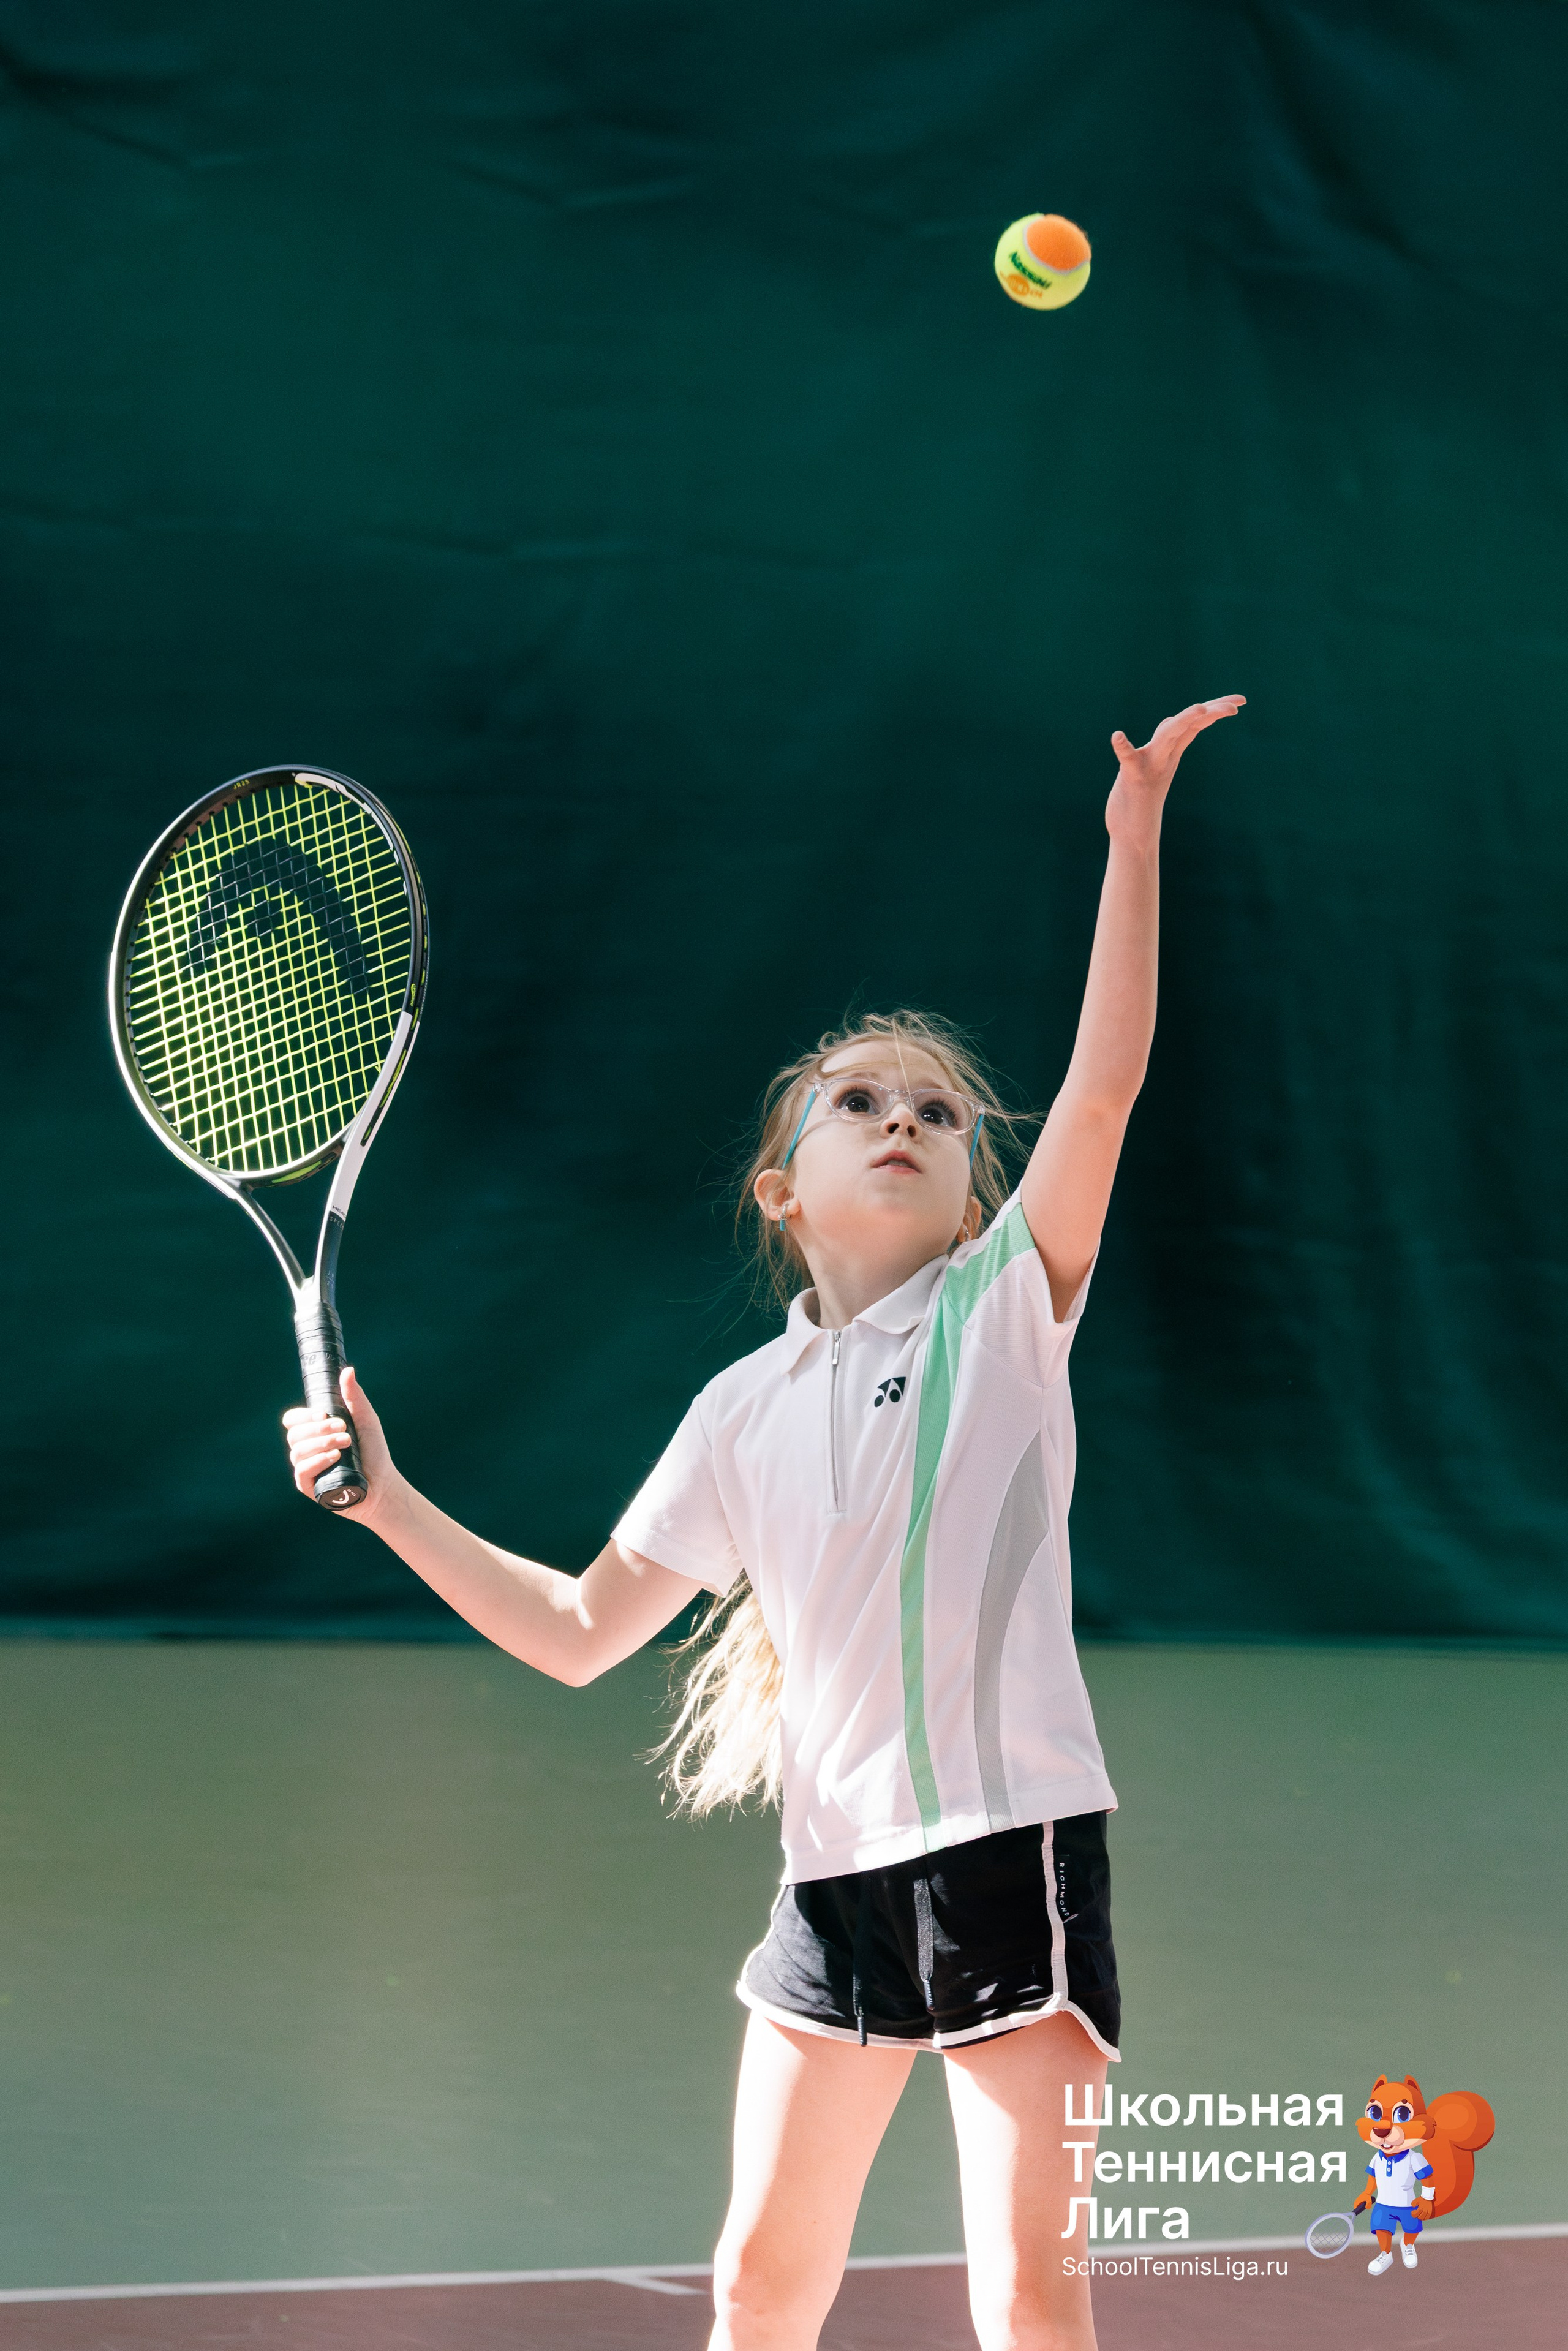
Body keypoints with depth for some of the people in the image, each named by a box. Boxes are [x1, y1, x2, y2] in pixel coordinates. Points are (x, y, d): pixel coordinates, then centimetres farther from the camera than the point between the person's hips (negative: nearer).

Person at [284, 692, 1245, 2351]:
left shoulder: (1007, 1302, 3)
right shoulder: (745, 1410, 11)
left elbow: (1100, 1091, -12)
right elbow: (582, 1631, 15)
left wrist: (1134, 838, -20)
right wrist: (390, 1503, 6)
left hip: (1013, 1840, -4)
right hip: (836, 1863, 4)